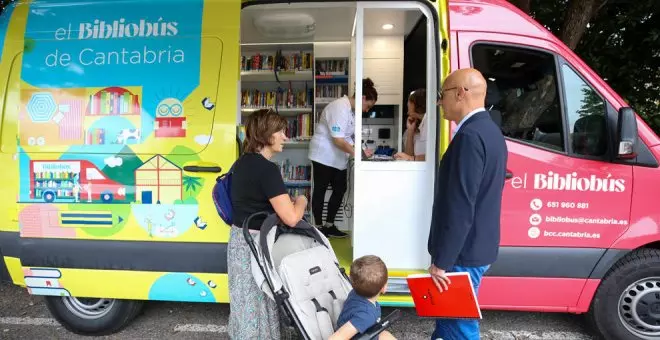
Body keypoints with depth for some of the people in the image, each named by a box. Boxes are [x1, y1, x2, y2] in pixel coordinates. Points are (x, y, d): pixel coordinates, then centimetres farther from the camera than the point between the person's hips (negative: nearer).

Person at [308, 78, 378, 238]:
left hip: (338, 158, 9)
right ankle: (318, 227, 15)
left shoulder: (352, 110, 8)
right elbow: (338, 140, -26)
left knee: (340, 189, 10)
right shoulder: (340, 108, -22)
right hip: (324, 156, -9)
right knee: (320, 191, 3)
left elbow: (349, 137, 10)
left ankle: (329, 225, 22)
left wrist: (361, 151, -5)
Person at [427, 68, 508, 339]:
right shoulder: (489, 130, 11)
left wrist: (440, 262, -19)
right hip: (476, 245, 10)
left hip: (463, 252, -10)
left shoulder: (470, 135, -22)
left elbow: (460, 207, -25)